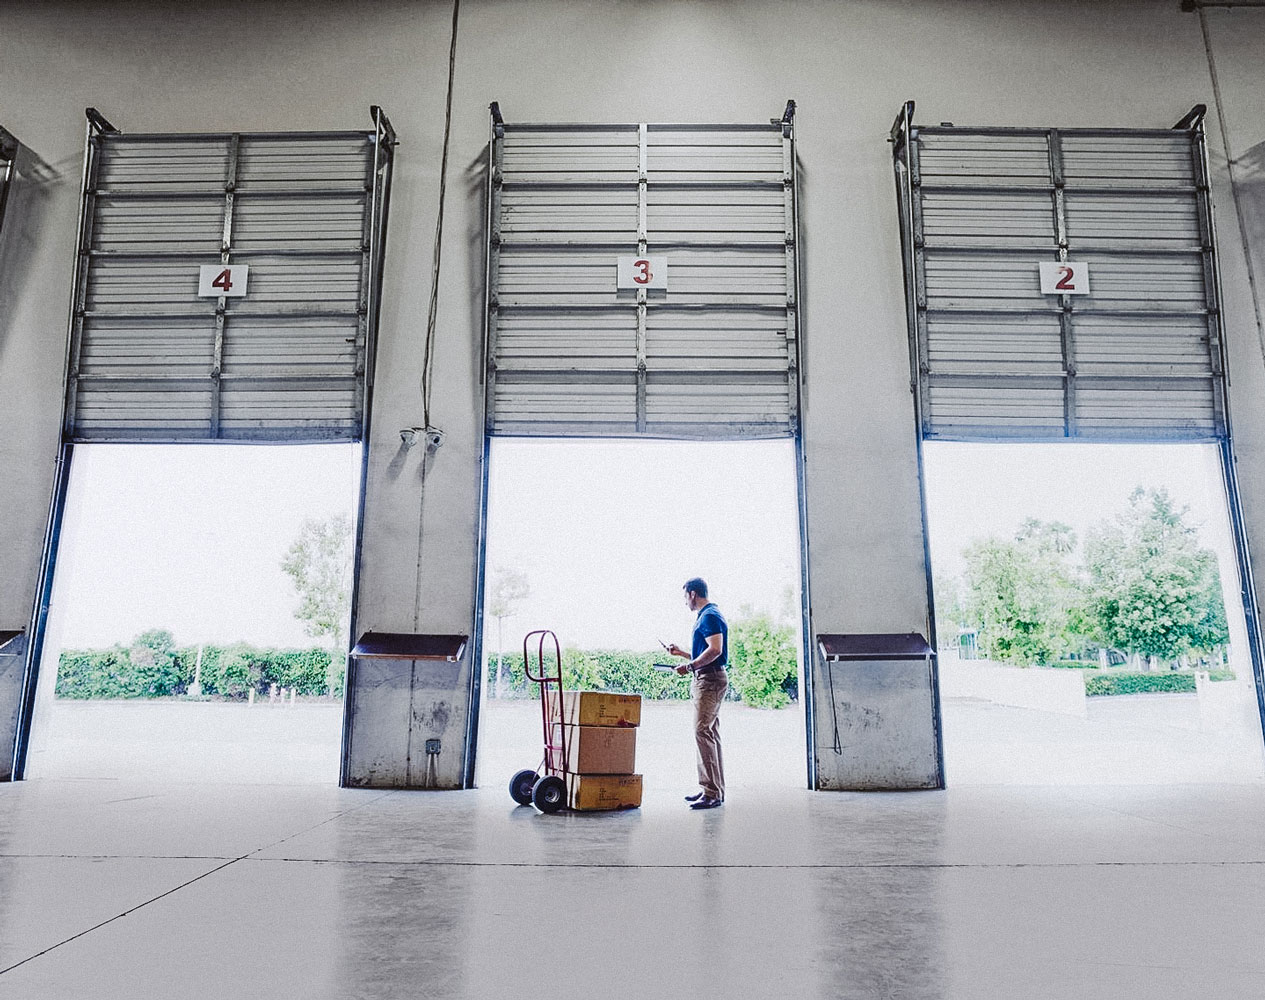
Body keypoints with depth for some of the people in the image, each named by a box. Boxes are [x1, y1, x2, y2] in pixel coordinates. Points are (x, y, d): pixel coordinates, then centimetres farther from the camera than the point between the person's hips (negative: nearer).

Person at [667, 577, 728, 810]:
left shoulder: (710, 616, -12)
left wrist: (690, 666, -19)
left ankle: (712, 792, -14)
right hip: (706, 679, 11)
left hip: (710, 679, -11)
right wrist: (682, 652, 26)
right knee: (710, 734, 12)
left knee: (703, 732, -14)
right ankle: (714, 788, 17)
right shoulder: (706, 616, 20)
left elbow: (715, 650, -23)